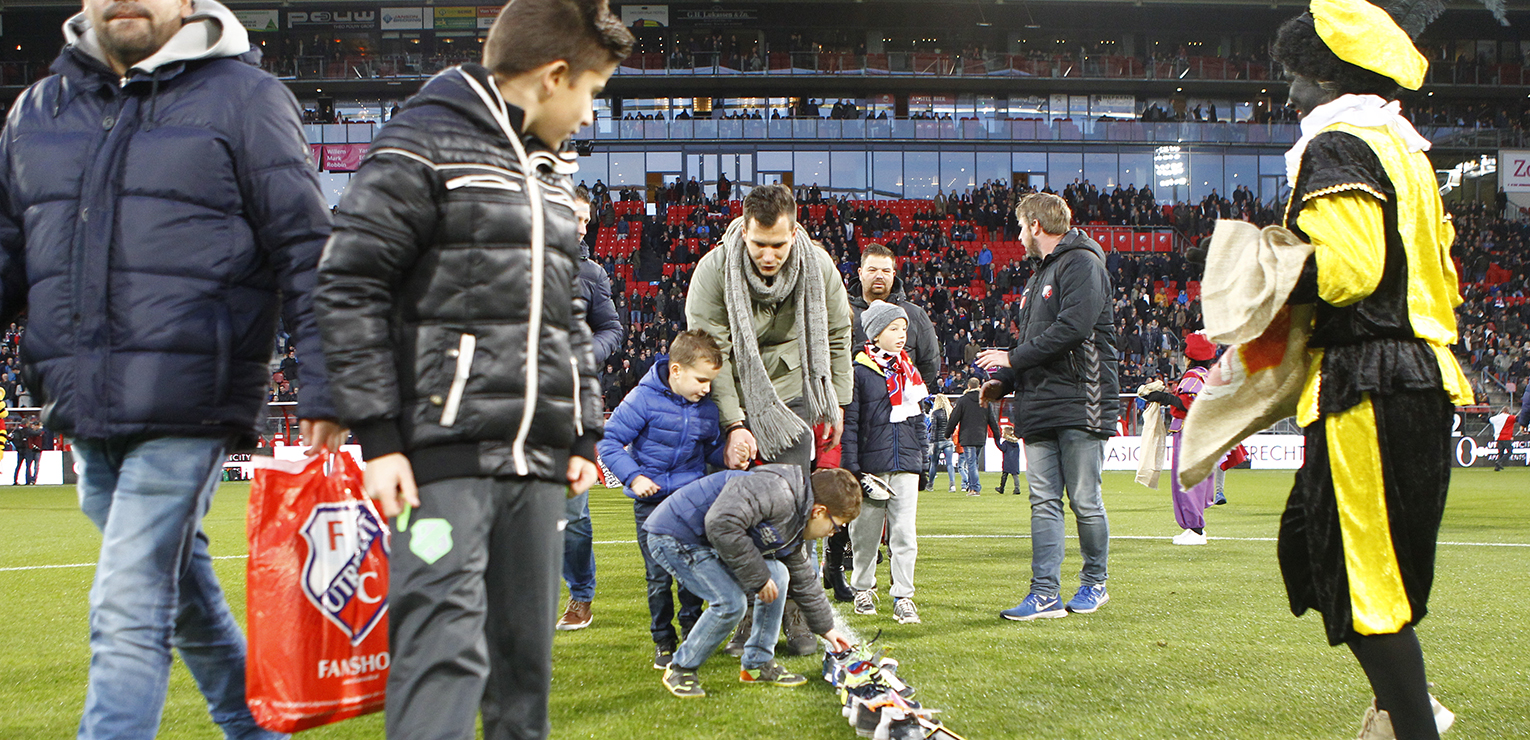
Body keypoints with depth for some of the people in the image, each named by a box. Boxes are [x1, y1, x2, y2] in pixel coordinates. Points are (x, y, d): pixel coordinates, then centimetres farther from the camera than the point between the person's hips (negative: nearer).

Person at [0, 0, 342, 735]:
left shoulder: (244, 98, -1)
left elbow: (306, 253, -4)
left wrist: (322, 392, -9)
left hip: (185, 408, -6)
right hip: (84, 410, 7)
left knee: (128, 608, -8)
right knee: (179, 589, 19)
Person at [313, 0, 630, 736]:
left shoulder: (551, 173, 21)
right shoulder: (422, 147, -4)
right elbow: (348, 289, -8)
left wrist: (584, 433, 16)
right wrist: (377, 435, -13)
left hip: (538, 457, 8)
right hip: (444, 454, -7)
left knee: (526, 651, 11)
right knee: (445, 647, -12)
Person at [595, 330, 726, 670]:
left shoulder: (708, 407, 2)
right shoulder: (644, 399, -13)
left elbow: (713, 451, 16)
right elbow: (609, 440, -10)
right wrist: (633, 476, -19)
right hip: (651, 502, -3)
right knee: (658, 575, 1)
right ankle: (663, 641, 16)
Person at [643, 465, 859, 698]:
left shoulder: (794, 529, 9)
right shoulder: (776, 491, -26)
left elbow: (804, 580, 24)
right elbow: (721, 523, -35)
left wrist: (826, 628, 28)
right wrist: (758, 577, -25)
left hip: (708, 544, 10)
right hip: (675, 536, -10)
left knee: (778, 575, 3)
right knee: (730, 602, -20)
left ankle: (758, 664, 11)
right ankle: (680, 670, 0)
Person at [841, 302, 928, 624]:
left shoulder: (909, 371, 13)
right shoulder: (860, 372, -3)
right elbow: (850, 422, -5)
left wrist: (919, 456, 15)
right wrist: (851, 467, -10)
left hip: (906, 465, 3)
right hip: (871, 466, -3)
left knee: (905, 532, -1)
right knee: (866, 531, 7)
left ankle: (903, 597, 4)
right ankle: (863, 589, 24)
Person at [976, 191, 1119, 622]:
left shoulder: (1082, 263, -6)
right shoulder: (1041, 274, 24)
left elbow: (1073, 328, -19)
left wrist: (1013, 359, -12)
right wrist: (1004, 383, 11)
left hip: (1079, 404, -9)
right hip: (1040, 408, 9)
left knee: (1084, 500, -1)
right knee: (1043, 501, 3)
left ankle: (1095, 583, 16)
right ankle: (1045, 594, 3)